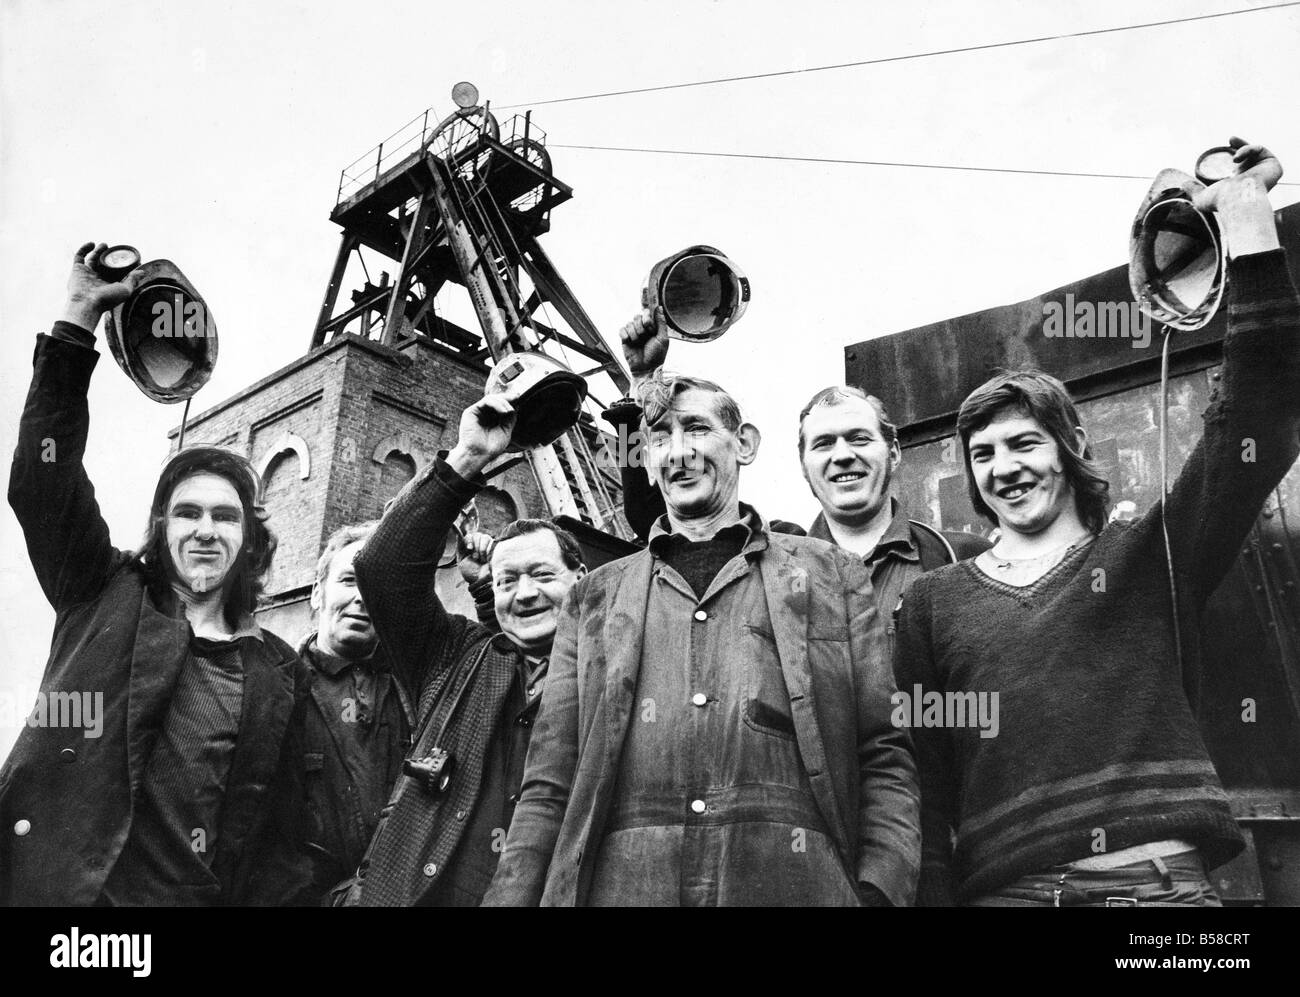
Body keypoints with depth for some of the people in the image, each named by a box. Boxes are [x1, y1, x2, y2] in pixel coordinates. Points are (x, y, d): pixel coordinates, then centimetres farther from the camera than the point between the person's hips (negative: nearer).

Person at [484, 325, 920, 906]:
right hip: (619, 881, 2)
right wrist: (512, 895, -1)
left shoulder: (831, 576, 13)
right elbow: (549, 787, 12)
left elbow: (883, 760, 7)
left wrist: (879, 890, -7)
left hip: (791, 879, -1)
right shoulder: (595, 597, 16)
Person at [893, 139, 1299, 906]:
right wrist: (933, 895, -4)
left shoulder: (1148, 558, 9)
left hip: (1167, 882, 0)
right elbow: (920, 784, 6)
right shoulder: (935, 600, 10)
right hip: (1006, 889, 1)